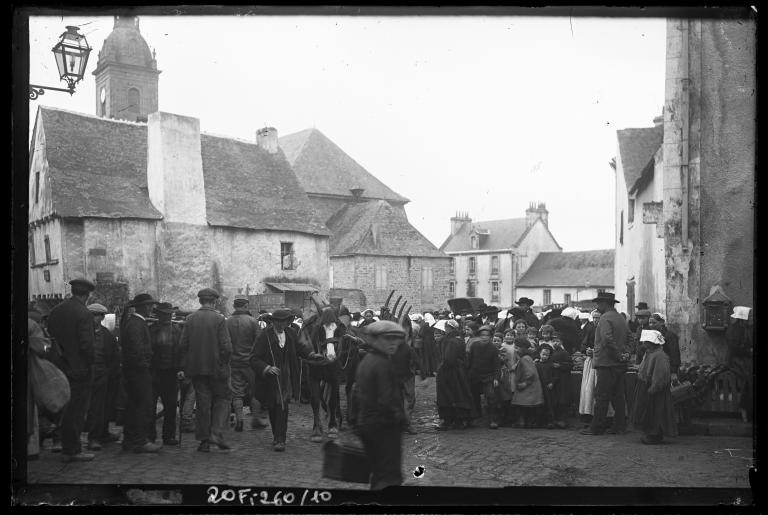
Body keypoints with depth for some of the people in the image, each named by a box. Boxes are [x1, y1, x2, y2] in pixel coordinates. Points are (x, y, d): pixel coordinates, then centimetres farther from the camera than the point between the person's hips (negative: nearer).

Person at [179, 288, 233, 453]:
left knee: (202, 403, 8)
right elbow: (226, 347, -13)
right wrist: (224, 364, 3)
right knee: (222, 399, 11)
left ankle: (204, 440, 10)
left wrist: (183, 368, 8)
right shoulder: (219, 319, -9)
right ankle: (216, 433, -3)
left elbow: (183, 345, 3)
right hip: (216, 368, -3)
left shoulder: (190, 319, 2)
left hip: (196, 368, 3)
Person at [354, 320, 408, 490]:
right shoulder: (383, 364, -18)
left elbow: (358, 394, 16)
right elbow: (386, 400, -24)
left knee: (378, 473, 19)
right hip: (385, 425, -9)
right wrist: (399, 416, -11)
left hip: (365, 423, 9)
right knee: (390, 475, -6)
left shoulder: (365, 361, 11)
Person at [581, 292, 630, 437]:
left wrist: (617, 354, -16)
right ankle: (620, 426, 14)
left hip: (606, 363, -8)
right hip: (620, 365, 9)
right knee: (618, 396, 11)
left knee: (602, 397, -4)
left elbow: (607, 339, -24)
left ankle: (597, 427, -1)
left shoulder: (605, 318, -12)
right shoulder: (621, 318, 15)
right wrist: (624, 354, 9)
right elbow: (629, 337, 19)